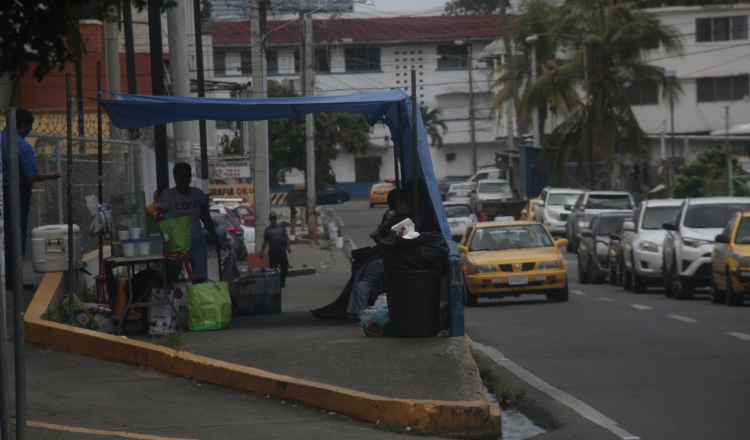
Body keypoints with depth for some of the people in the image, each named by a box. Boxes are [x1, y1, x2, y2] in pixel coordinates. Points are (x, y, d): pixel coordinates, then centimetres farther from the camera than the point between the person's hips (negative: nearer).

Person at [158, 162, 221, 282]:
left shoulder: (198, 194, 10)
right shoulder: (167, 195, -3)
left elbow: (206, 219, 16)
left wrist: (216, 240, 15)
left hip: (197, 241, 3)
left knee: (201, 277, -6)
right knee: (171, 277, -6)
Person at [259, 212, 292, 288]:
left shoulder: (281, 226, 10)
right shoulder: (268, 229, 9)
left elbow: (286, 236, 8)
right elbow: (265, 241, 11)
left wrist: (288, 246, -2)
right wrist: (262, 252, 7)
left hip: (282, 251, 1)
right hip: (272, 252, -1)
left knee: (284, 267, 1)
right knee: (273, 269, -3)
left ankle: (282, 282, 18)